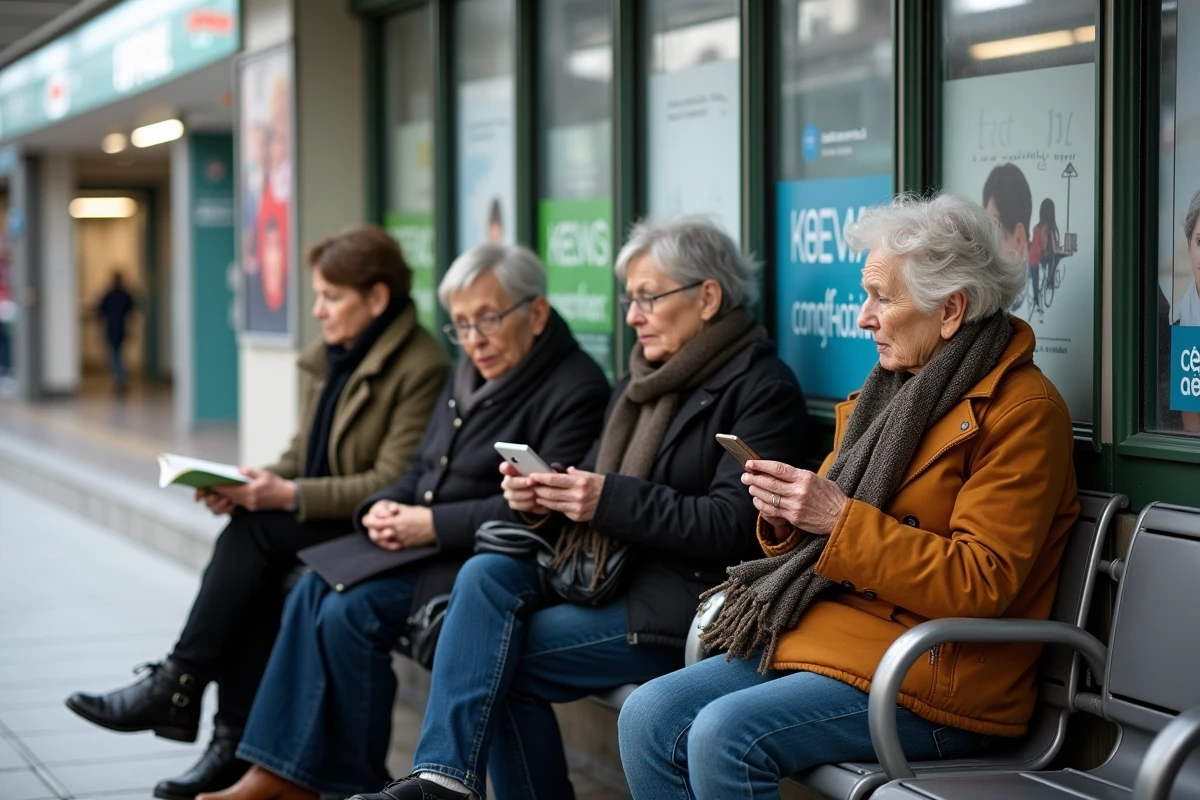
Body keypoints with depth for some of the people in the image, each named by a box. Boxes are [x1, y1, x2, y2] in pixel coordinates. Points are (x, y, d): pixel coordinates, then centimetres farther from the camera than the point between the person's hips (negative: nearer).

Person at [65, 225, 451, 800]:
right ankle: (238, 742, -22)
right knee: (253, 578, -22)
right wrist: (254, 483, -5)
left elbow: (394, 483, -19)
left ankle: (178, 687, -18)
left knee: (255, 531, -25)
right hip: (318, 524, 7)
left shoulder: (421, 369, -14)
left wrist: (289, 496, -23)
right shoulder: (326, 360, 13)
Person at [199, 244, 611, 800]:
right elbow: (420, 475, 20)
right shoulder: (470, 375, 17)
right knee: (313, 592, -11)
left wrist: (432, 525, -22)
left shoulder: (574, 390, -12)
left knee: (350, 613, -22)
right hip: (431, 549, 9)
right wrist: (383, 509, -3)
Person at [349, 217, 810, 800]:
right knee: (485, 574, -17)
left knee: (495, 657, -20)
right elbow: (595, 480, 16)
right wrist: (543, 494, -8)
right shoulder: (643, 380, 18)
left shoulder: (762, 389, -8)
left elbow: (732, 527, -17)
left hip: (687, 599, -8)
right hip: (606, 572, 8)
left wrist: (609, 499, -24)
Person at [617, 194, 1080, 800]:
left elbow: (981, 583, -17)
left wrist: (841, 521, -20)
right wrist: (785, 516, -1)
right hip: (820, 633, 8)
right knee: (648, 717, -9)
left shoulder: (1022, 412, -9)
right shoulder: (890, 392, 17)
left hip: (936, 680, -8)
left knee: (725, 735, -26)